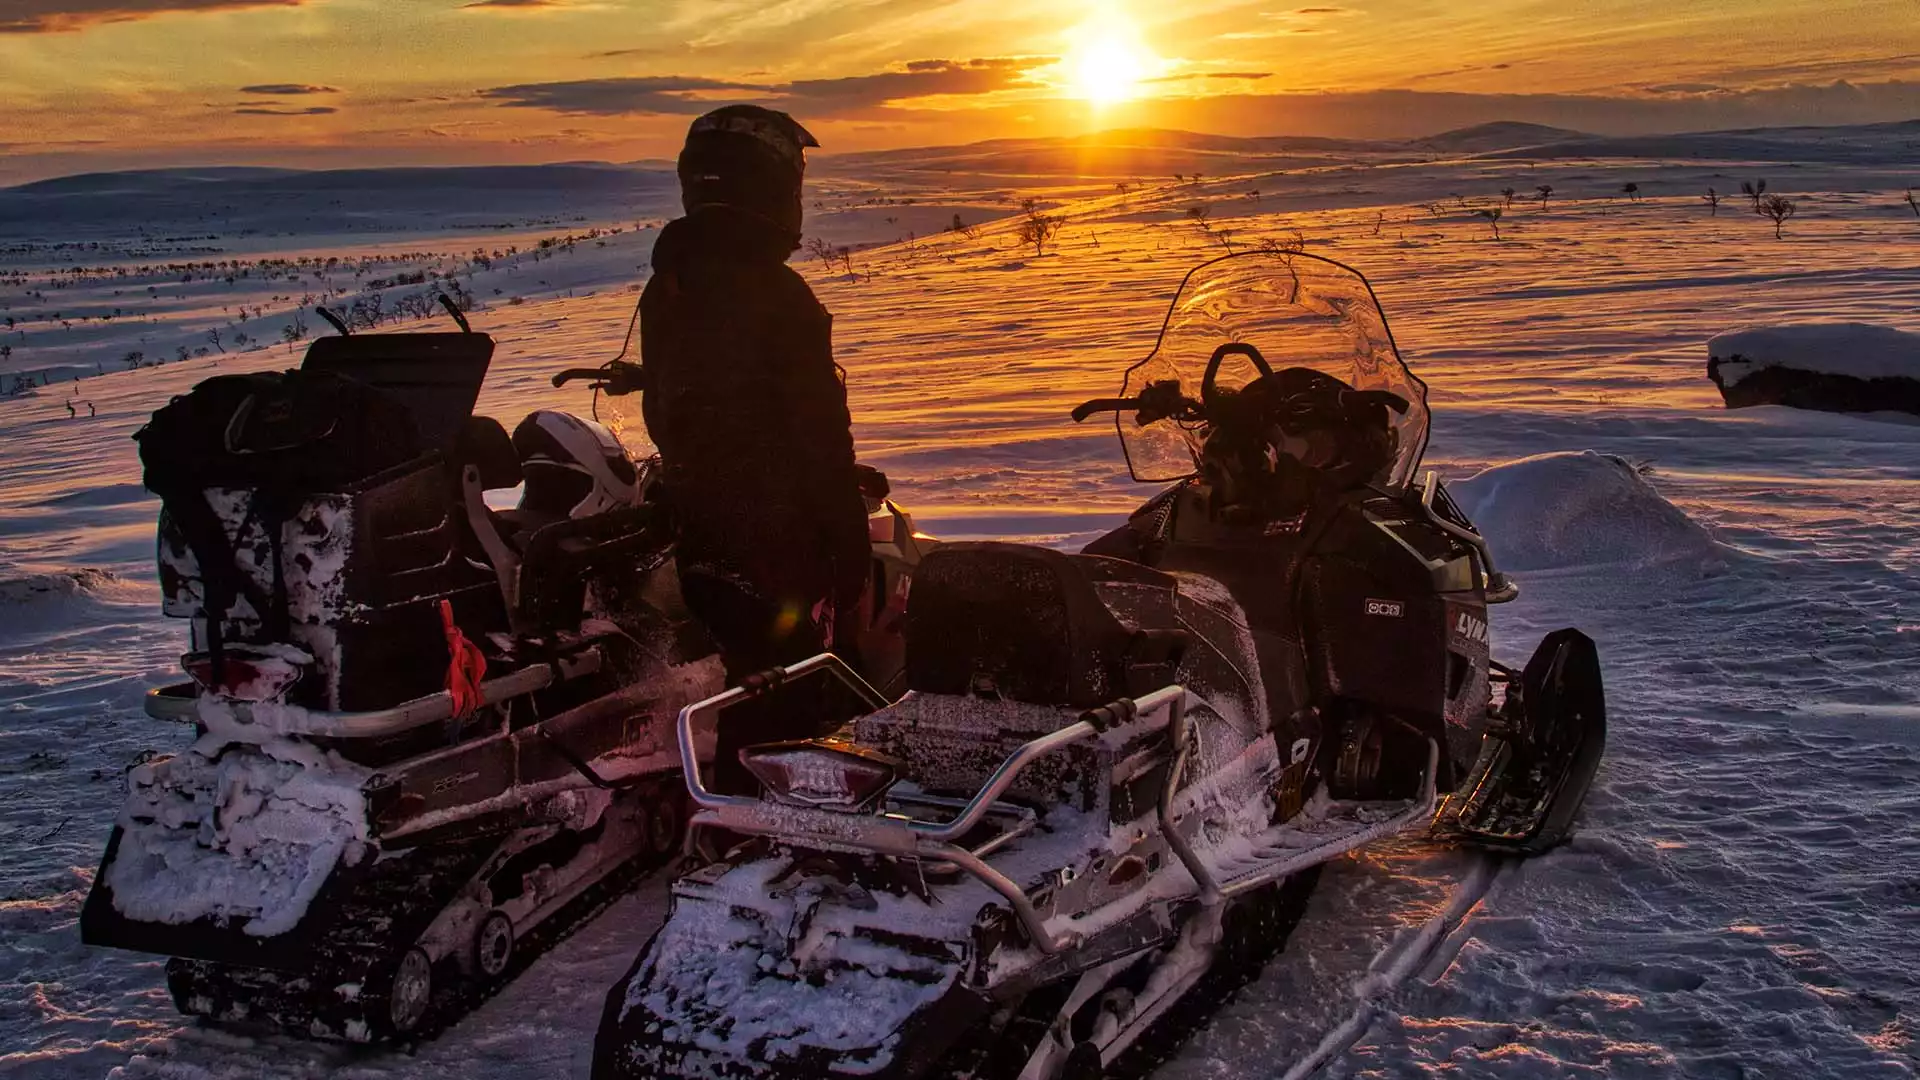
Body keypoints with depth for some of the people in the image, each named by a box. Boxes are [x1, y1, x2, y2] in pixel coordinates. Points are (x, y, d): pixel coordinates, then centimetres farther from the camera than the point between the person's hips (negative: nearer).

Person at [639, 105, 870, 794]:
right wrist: (850, 545, -12)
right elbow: (819, 431, -18)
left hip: (700, 533, 9)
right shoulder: (772, 293, -20)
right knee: (786, 710, 2)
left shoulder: (666, 290, 6)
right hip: (780, 537, -8)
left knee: (755, 688, 21)